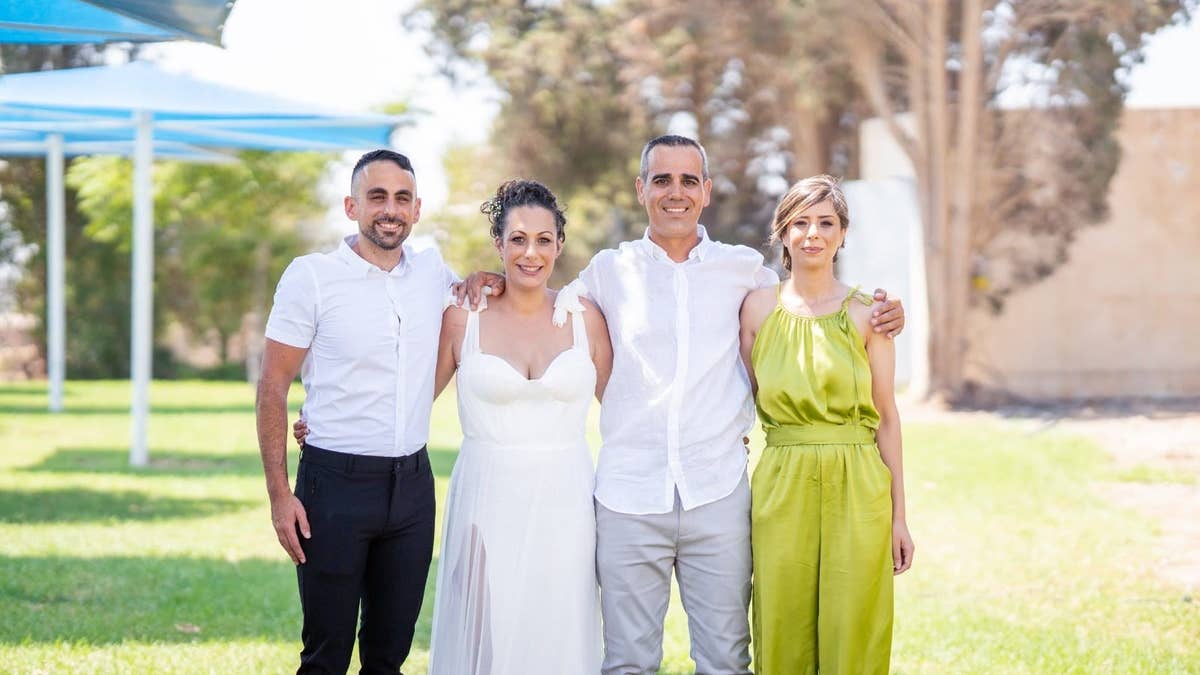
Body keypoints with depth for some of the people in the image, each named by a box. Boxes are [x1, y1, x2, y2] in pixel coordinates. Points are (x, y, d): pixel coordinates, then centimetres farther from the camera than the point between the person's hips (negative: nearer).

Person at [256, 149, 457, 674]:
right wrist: (280, 495, -12)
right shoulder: (311, 276, -6)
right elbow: (272, 389, -5)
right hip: (335, 482, -4)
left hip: (413, 484, 4)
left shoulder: (433, 271, 6)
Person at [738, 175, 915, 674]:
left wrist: (899, 516, 2)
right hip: (782, 488, 1)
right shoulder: (758, 307, 5)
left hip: (857, 490, -1)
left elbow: (887, 417, 3)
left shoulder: (866, 313, 2)